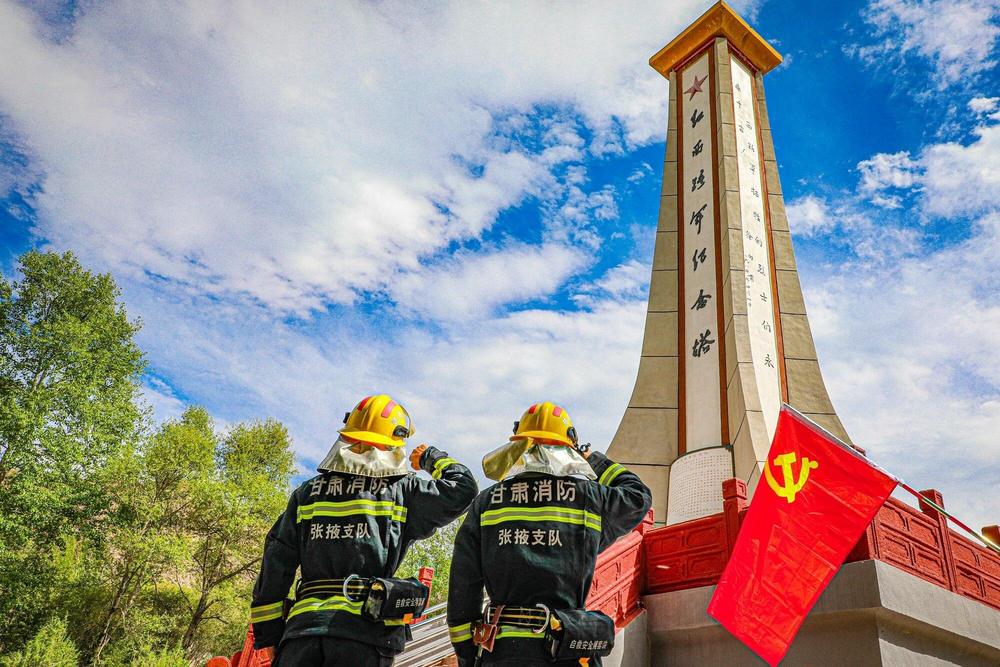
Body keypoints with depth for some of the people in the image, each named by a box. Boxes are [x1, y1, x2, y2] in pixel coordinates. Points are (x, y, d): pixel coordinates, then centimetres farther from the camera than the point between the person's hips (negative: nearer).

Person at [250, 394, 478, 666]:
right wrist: (432, 458, 27)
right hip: (365, 631, -2)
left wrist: (268, 634, 17)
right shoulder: (404, 492, 2)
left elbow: (275, 566, 11)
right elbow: (463, 487, 9)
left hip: (304, 625, 3)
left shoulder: (308, 492, 11)